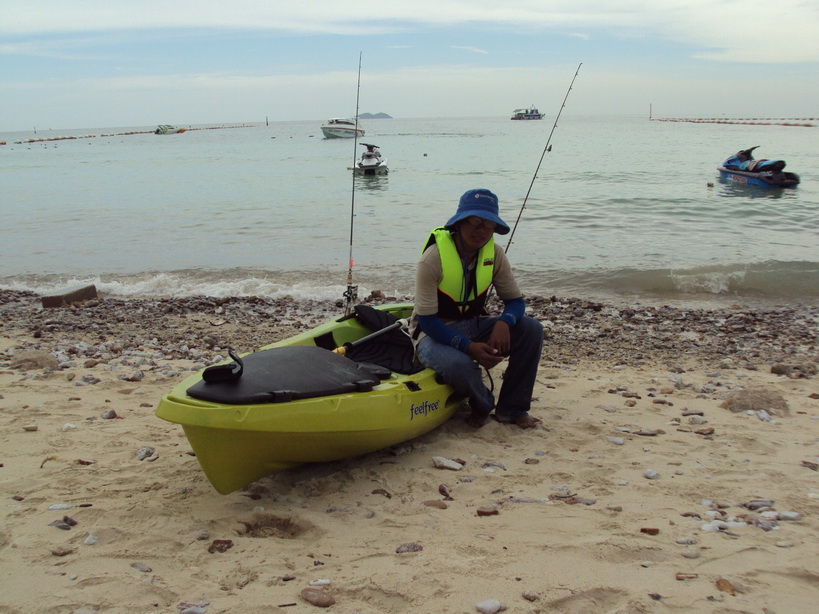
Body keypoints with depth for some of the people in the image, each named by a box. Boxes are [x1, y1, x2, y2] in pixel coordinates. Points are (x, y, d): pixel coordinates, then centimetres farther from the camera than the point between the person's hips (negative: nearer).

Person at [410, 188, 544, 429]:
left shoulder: (494, 254, -5)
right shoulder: (433, 258, -21)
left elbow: (516, 300, 0)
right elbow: (426, 320, -22)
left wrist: (503, 322, -25)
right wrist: (468, 347, -34)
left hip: (474, 326, 6)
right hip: (434, 332, -5)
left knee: (532, 329, -16)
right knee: (459, 364, -39)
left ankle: (511, 408, -3)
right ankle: (483, 405, -2)